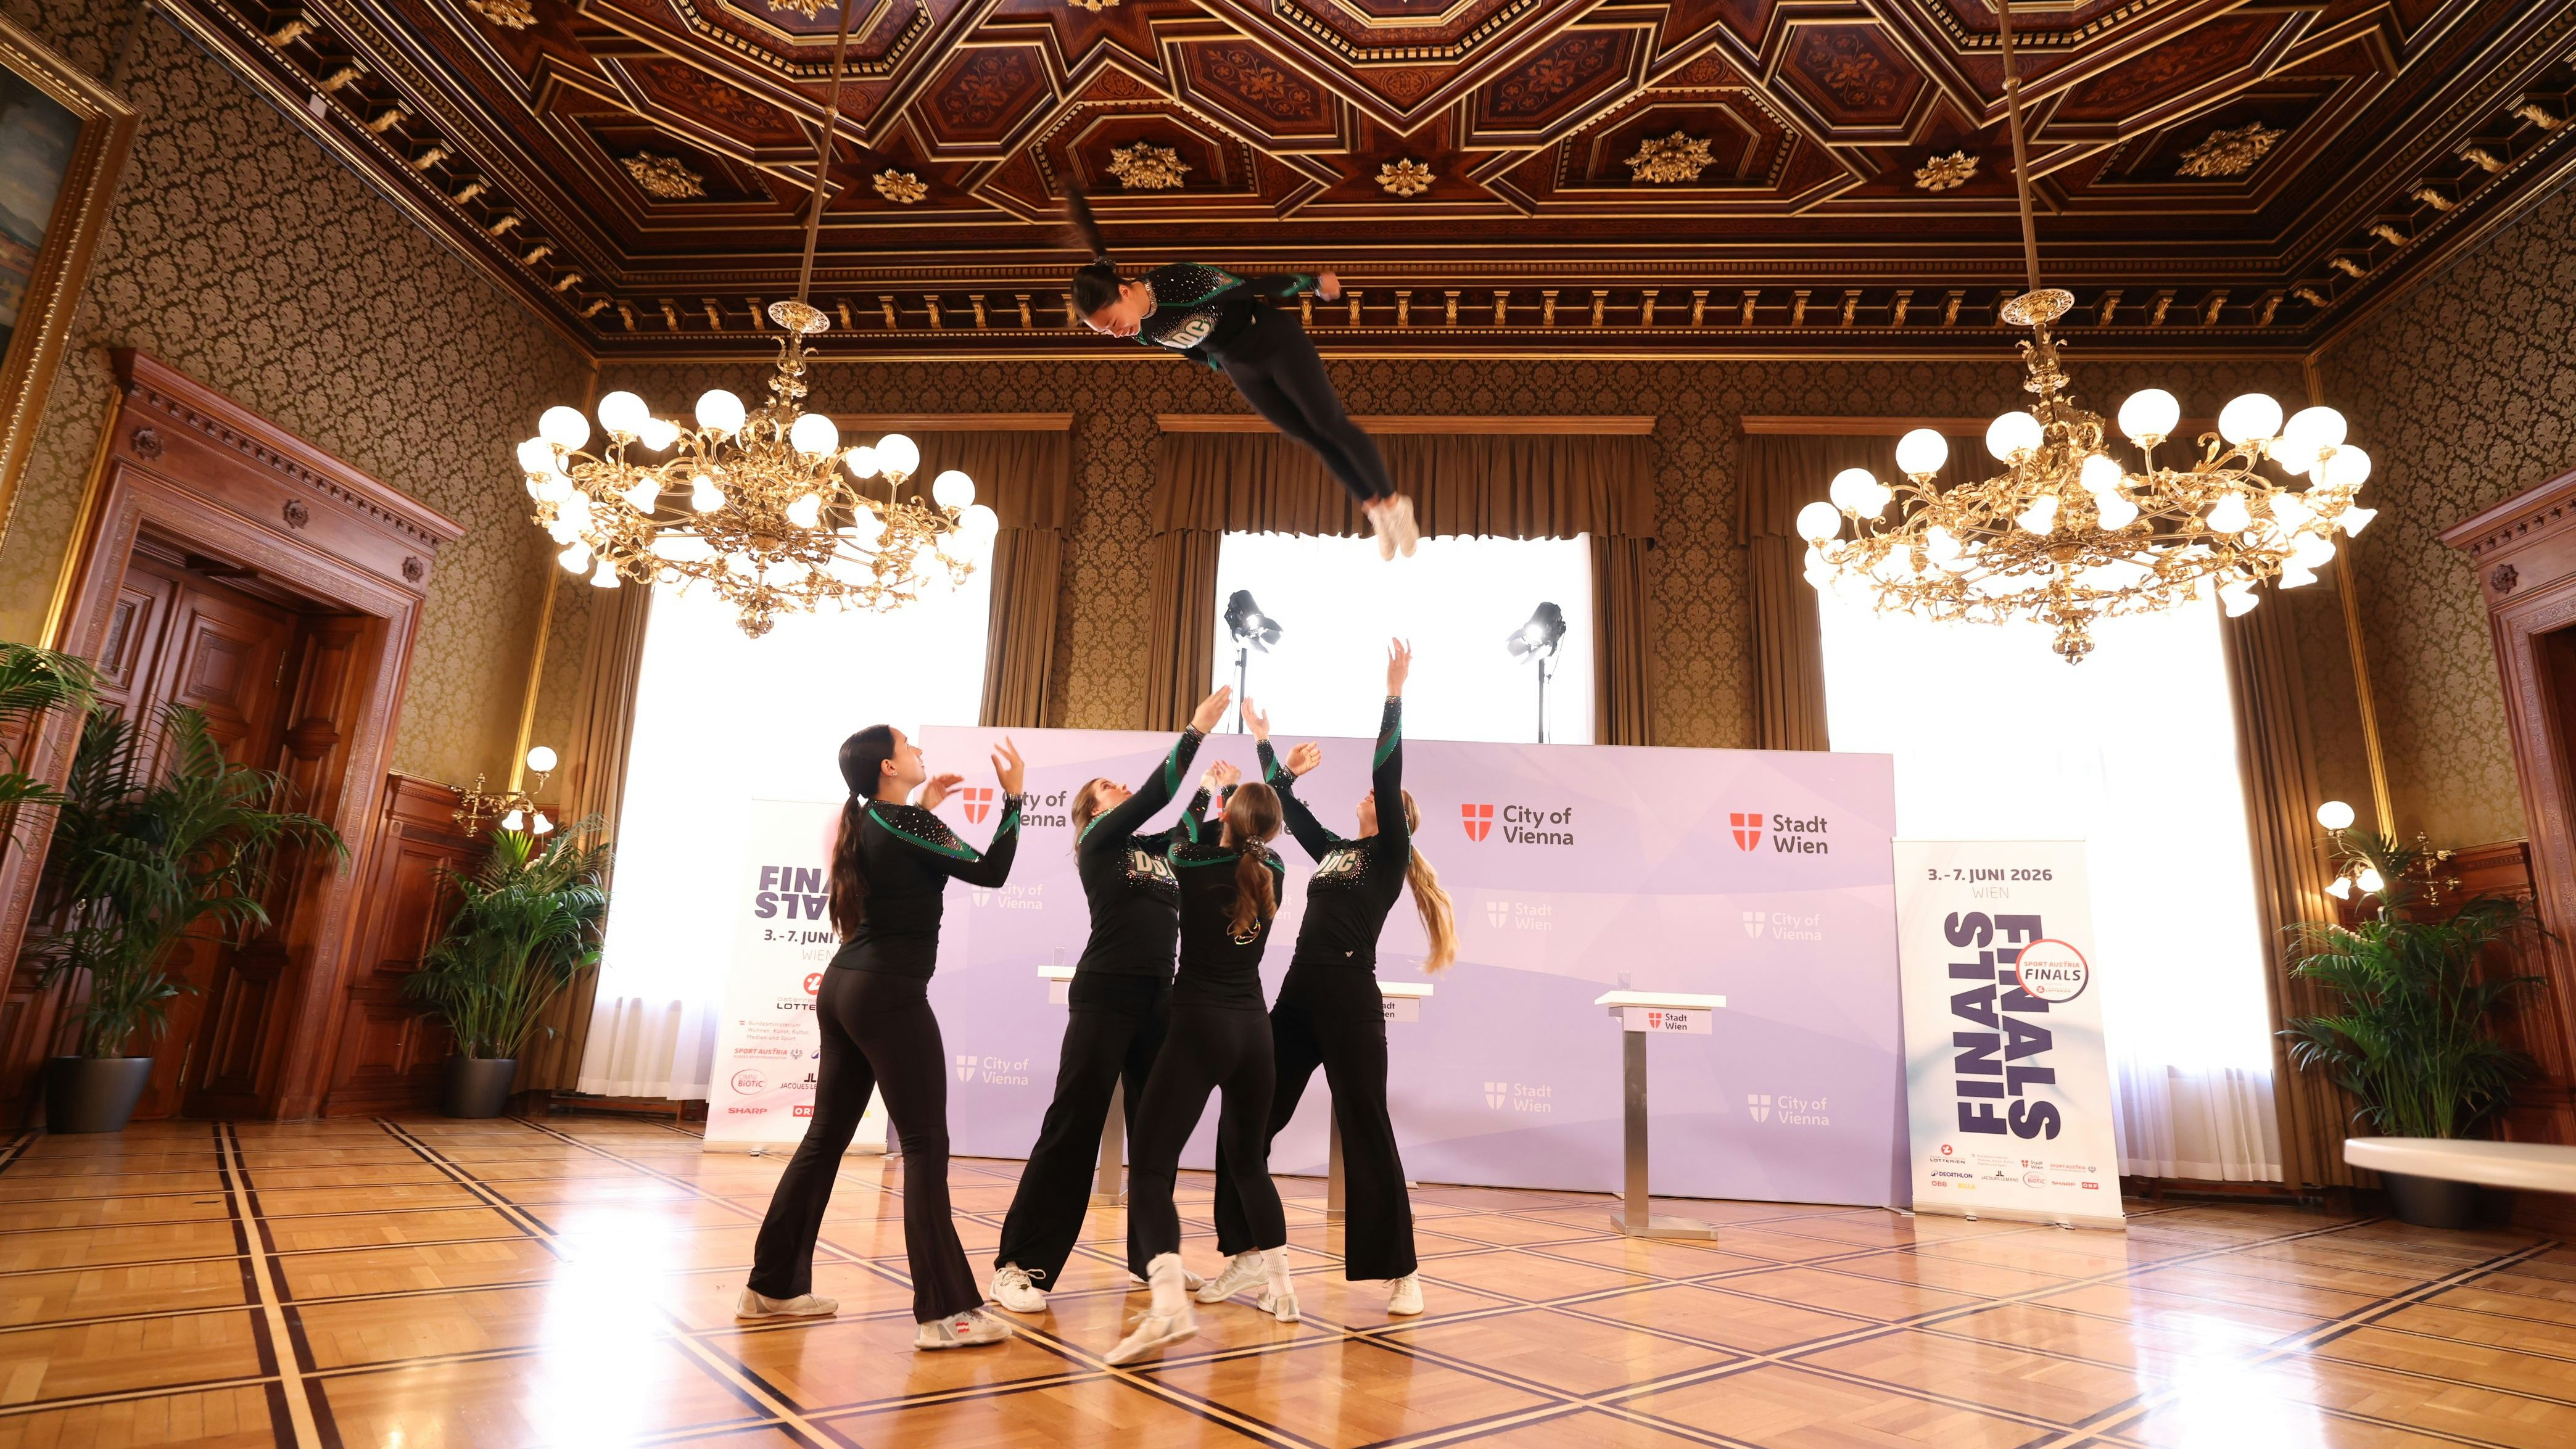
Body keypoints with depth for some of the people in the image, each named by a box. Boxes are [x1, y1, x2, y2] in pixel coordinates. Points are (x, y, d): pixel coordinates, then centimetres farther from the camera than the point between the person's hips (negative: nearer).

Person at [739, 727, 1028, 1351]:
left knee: (825, 1137, 16)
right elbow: (990, 872, -14)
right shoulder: (905, 823, -13)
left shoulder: (866, 824, 12)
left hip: (844, 989, 9)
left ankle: (773, 1287, 25)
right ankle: (945, 1311, -4)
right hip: (890, 996, -9)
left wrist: (925, 807, 27)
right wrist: (1013, 796, -9)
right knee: (926, 1146, -6)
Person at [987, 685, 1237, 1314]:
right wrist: (1196, 730, -5)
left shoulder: (1155, 848, 18)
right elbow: (1155, 792, -8)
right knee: (1074, 1125, -6)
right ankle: (1020, 1264, 0)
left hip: (1157, 1000, 7)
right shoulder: (1098, 840, 1)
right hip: (1105, 995, -7)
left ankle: (1151, 1256, 22)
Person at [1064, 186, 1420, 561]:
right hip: (1243, 371, 5)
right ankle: (1374, 508, 21)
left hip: (1277, 343, -5)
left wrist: (1315, 281, -10)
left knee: (1331, 425, 1)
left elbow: (1254, 285, -22)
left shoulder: (1178, 282, -34)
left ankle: (1393, 502, 16)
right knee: (1312, 438, 9)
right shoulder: (1143, 332, -13)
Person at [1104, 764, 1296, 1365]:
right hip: (1254, 1031, 5)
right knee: (1250, 1162, 23)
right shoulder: (1273, 871, 2)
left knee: (1150, 1168, -8)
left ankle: (1169, 1300, -28)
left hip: (1199, 1027, -5)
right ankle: (1280, 1286, 27)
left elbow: (1188, 832, 15)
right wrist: (1239, 787, 40)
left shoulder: (1195, 868, -8)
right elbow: (1263, 833, 25)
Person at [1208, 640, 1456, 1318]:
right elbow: (1289, 806, 27)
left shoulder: (1389, 854, 2)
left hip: (1351, 1000, -7)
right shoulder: (1336, 852, 19)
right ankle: (1246, 1255, 17)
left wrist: (1395, 694, -12)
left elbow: (1386, 772, -9)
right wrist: (1265, 742, 32)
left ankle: (1402, 1273, 12)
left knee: (1366, 1133, -1)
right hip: (1298, 995, 7)